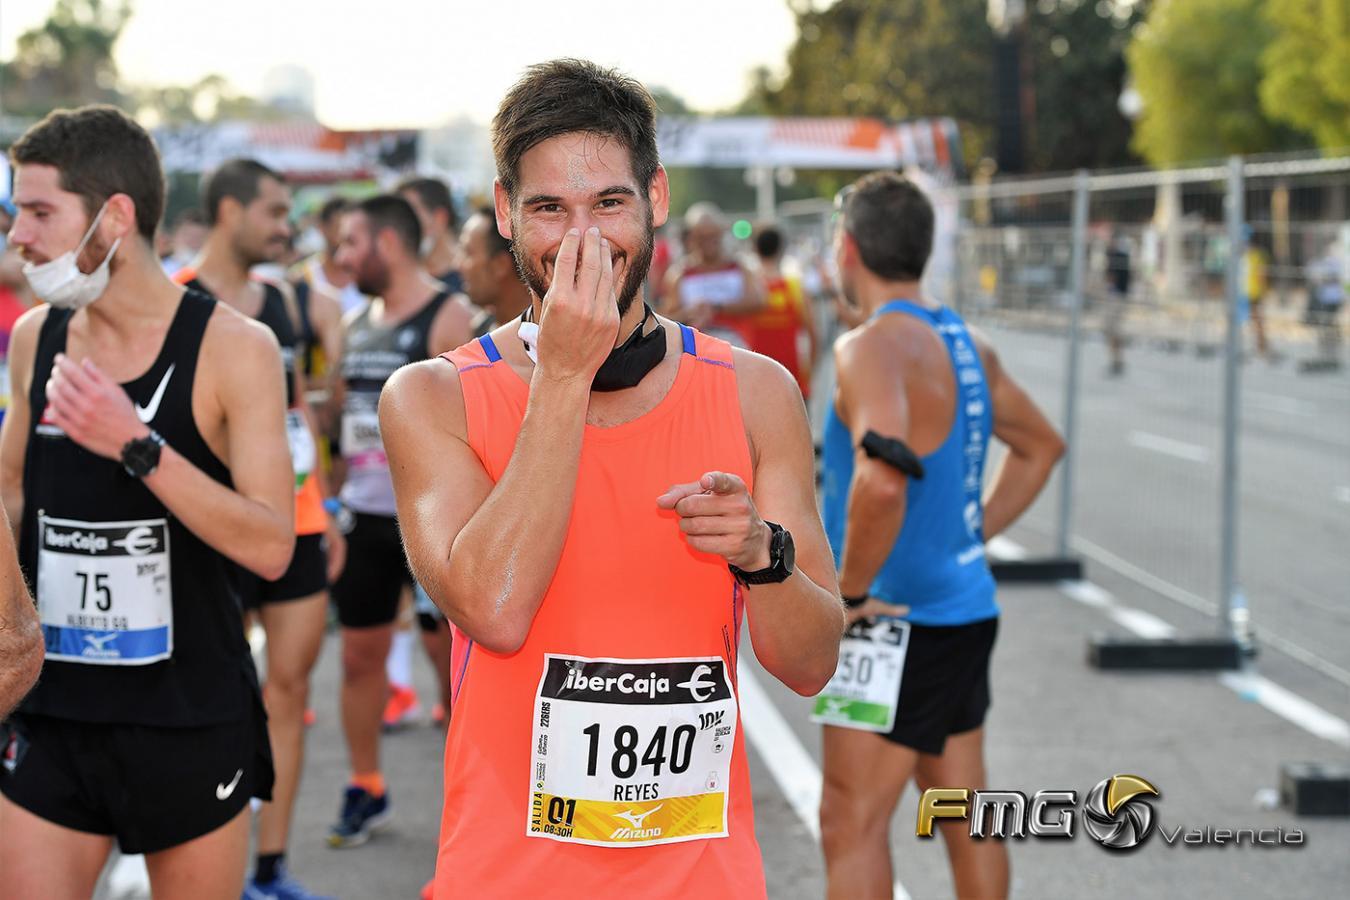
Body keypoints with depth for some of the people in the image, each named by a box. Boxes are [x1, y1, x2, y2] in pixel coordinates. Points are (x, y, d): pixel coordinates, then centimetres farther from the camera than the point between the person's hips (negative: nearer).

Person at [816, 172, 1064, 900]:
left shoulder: (874, 346, -17)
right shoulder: (964, 342, 10)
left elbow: (882, 480, -34)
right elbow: (1039, 445, 24)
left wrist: (848, 592, -21)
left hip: (900, 622, -9)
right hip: (965, 605, 9)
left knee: (851, 825, -4)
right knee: (963, 816, 16)